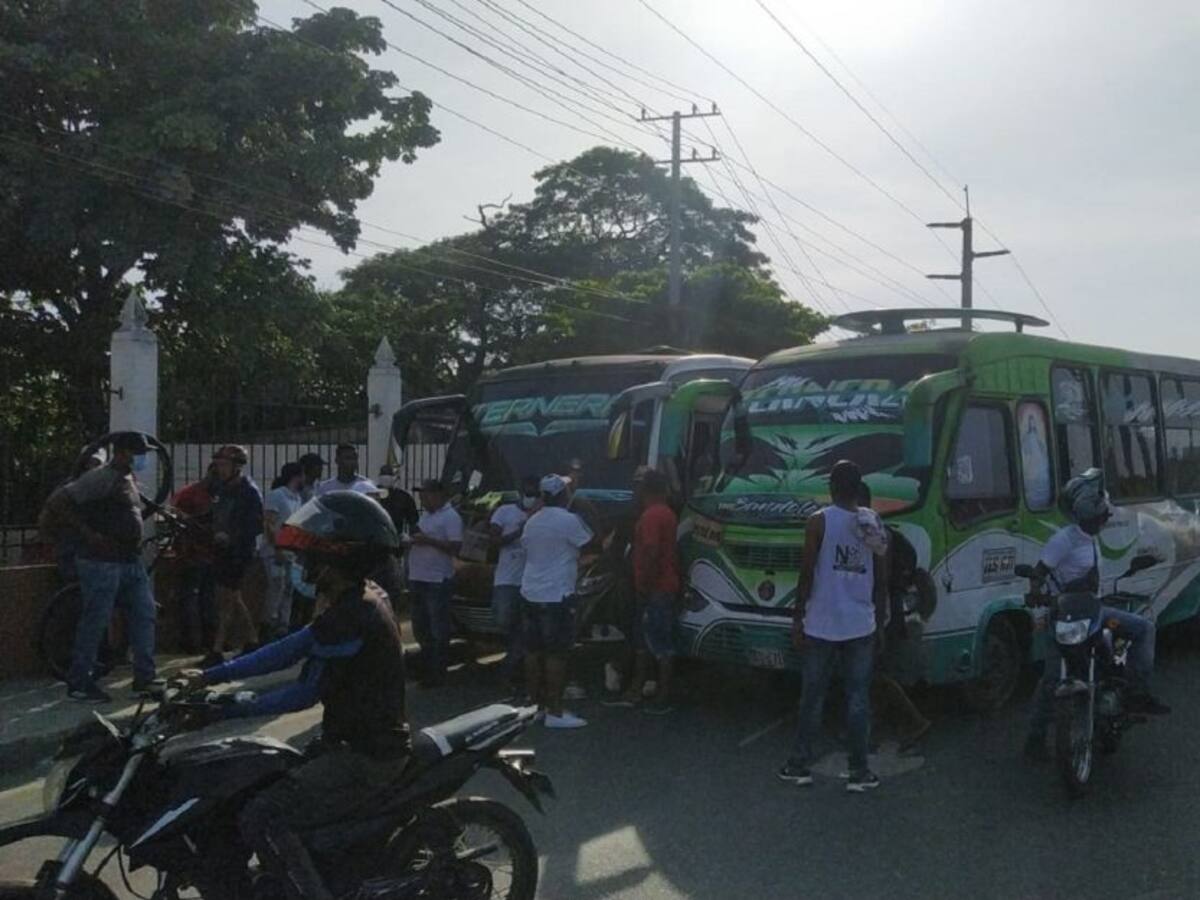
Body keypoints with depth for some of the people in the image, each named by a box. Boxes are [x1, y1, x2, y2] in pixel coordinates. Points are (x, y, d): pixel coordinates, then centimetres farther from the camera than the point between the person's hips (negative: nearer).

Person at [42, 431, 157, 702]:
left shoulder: (128, 479, 15)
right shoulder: (100, 478, -13)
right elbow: (57, 504, -19)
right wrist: (89, 534, -19)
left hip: (130, 561, 9)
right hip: (102, 562, -9)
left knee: (144, 614, 7)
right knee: (95, 622, -2)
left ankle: (144, 677, 13)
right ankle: (79, 683, 10)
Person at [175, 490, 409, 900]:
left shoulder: (351, 616, -23)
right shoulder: (355, 600, 8)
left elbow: (305, 693, -18)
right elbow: (290, 649, 8)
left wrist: (229, 708, -11)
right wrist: (211, 676, 5)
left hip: (365, 756, -10)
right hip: (357, 741, 11)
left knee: (260, 820, -18)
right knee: (255, 782, 20)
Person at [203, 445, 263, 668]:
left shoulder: (250, 491, -13)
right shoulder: (220, 488, 9)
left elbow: (257, 526, -17)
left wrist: (230, 537, -24)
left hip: (239, 552, -8)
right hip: (221, 549, 8)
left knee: (226, 599, -6)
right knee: (233, 598, 14)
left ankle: (217, 651, -1)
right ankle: (253, 639, 26)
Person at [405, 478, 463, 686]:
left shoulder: (451, 517, -10)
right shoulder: (425, 515, 16)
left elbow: (455, 547, -18)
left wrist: (428, 541, -23)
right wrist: (412, 542, 3)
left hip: (438, 581, -9)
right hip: (418, 578, 9)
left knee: (438, 630, -2)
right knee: (420, 627, 15)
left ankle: (437, 673, 5)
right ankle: (426, 667, 28)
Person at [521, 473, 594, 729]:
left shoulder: (532, 521, 10)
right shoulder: (568, 520, -13)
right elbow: (590, 545, -4)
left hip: (530, 593, 8)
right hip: (556, 595, -8)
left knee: (533, 650, 13)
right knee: (557, 653, -5)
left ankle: (535, 701, 20)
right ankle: (554, 712, -4)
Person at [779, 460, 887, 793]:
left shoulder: (819, 521, -8)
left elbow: (807, 575, -9)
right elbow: (881, 580, 6)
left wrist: (797, 619, -1)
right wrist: (880, 622, 15)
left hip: (822, 625, -2)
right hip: (861, 626, 2)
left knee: (813, 697, 7)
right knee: (858, 699, 7)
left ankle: (800, 765, 15)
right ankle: (860, 771, 9)